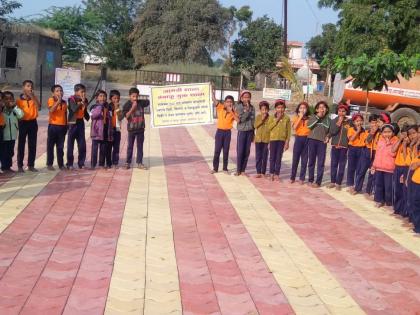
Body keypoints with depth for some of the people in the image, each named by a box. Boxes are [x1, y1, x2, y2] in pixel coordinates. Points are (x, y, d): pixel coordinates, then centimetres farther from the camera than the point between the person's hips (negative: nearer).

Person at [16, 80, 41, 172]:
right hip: (23, 123, -2)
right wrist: (18, 123, -6)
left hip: (33, 123, 3)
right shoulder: (19, 100, -2)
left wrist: (32, 96, -16)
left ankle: (31, 165, 15)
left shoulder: (34, 98, 5)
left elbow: (39, 107, -13)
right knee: (21, 145, 3)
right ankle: (20, 166, 9)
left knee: (32, 145, 6)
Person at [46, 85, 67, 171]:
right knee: (50, 146, 3)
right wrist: (58, 101, -23)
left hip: (62, 126, 4)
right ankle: (49, 164, 11)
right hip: (53, 126, -4)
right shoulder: (51, 100, -5)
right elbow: (51, 110, -22)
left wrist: (66, 125, 13)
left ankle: (61, 164, 16)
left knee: (60, 147, 9)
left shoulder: (64, 102, 10)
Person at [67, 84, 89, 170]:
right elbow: (74, 109, -26)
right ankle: (70, 164, 6)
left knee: (82, 145, 5)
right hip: (73, 123, -5)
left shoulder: (85, 100, 8)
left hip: (81, 123, 5)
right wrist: (82, 102, -23)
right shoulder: (72, 99, -9)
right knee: (70, 144, 1)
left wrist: (88, 117, 4)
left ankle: (81, 163, 15)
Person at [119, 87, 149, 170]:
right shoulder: (127, 105, -7)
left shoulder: (141, 103, 0)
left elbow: (148, 102, 19)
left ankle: (139, 163, 15)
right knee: (130, 146, 6)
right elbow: (126, 116, -18)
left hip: (140, 128, 2)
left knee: (140, 146, 8)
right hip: (131, 128, -2)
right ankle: (128, 163, 15)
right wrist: (132, 108, -23)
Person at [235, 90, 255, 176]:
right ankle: (238, 170, 8)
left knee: (247, 151, 5)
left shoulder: (252, 108, 7)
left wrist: (253, 133, 10)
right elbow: (241, 119, -15)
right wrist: (247, 110, -17)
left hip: (250, 131, 4)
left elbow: (253, 120, 11)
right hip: (242, 131, -3)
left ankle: (243, 170, 14)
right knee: (240, 151, -3)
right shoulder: (239, 107, -4)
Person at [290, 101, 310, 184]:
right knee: (295, 159, 1)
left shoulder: (309, 118, 5)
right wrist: (300, 117, -10)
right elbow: (294, 127, -11)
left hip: (307, 139, 1)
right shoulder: (296, 117, 6)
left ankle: (302, 178, 8)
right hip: (298, 139, 0)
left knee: (304, 160, 3)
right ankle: (292, 177, 9)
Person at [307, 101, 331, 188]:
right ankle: (310, 180, 15)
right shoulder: (313, 117, 4)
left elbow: (330, 131, 19)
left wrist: (328, 137, 0)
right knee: (311, 161, 5)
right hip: (312, 140, -1)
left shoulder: (328, 119, 11)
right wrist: (318, 117, -12)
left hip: (322, 142, 1)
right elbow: (309, 126, -13)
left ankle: (318, 182, 2)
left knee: (321, 162, -2)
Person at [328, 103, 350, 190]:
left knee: (342, 165, 2)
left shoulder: (349, 122, 0)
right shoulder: (334, 121, 2)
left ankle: (338, 183, 9)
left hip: (344, 146, -1)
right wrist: (338, 124, -13)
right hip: (335, 145, 1)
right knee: (333, 164, 8)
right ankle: (333, 182, 18)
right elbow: (331, 132, -8)